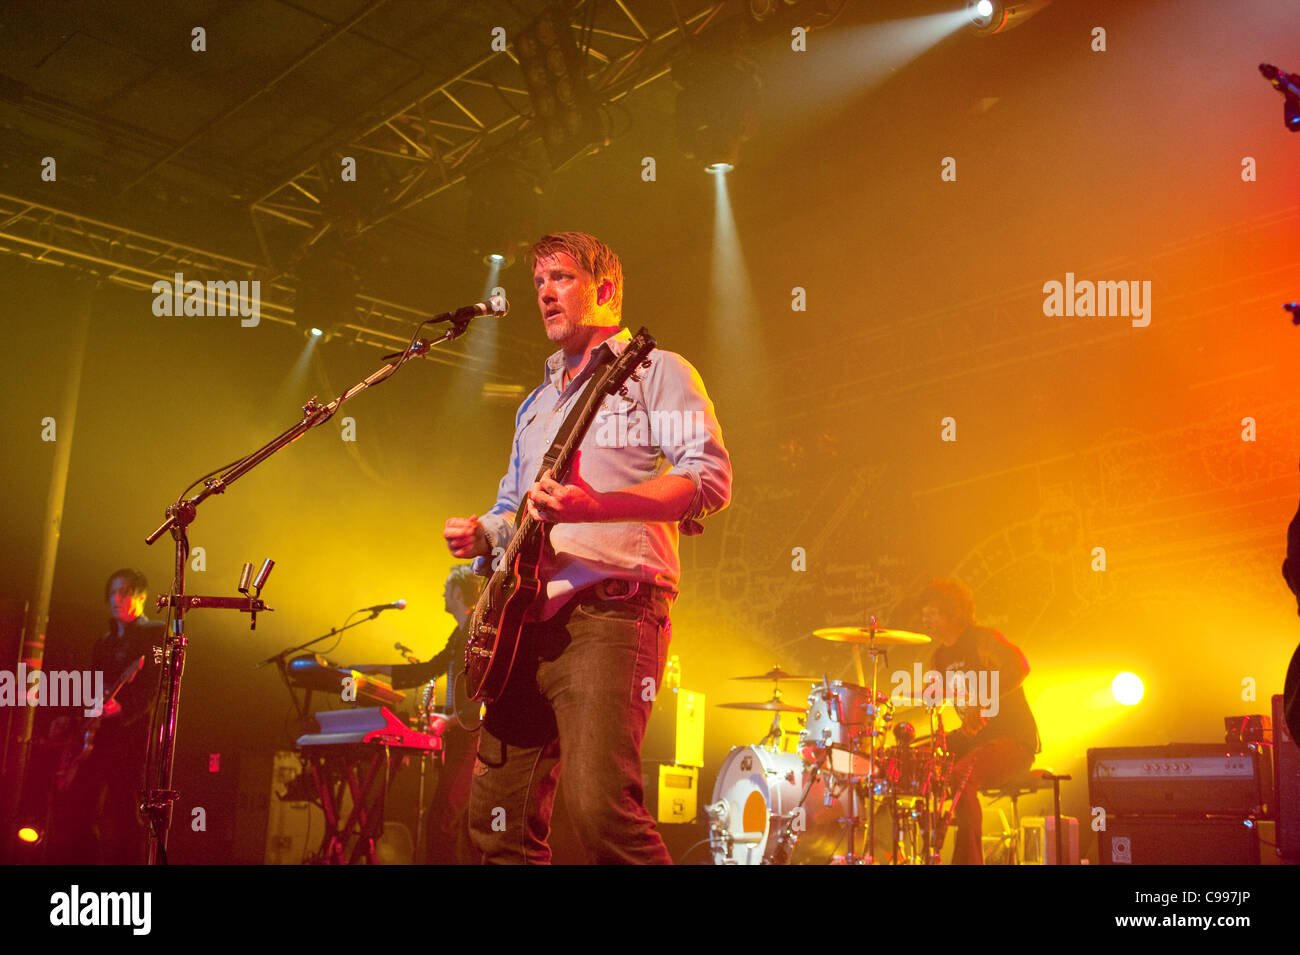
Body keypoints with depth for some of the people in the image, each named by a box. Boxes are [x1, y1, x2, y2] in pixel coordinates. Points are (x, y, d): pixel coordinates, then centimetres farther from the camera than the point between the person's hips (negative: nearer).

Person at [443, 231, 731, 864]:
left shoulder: (656, 372, 5)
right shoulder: (537, 404, 28)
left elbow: (709, 478, -10)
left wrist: (591, 506, -22)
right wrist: (483, 533, 10)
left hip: (611, 605, -7)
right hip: (526, 619, 8)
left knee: (598, 806, -21)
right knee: (498, 813, 5)